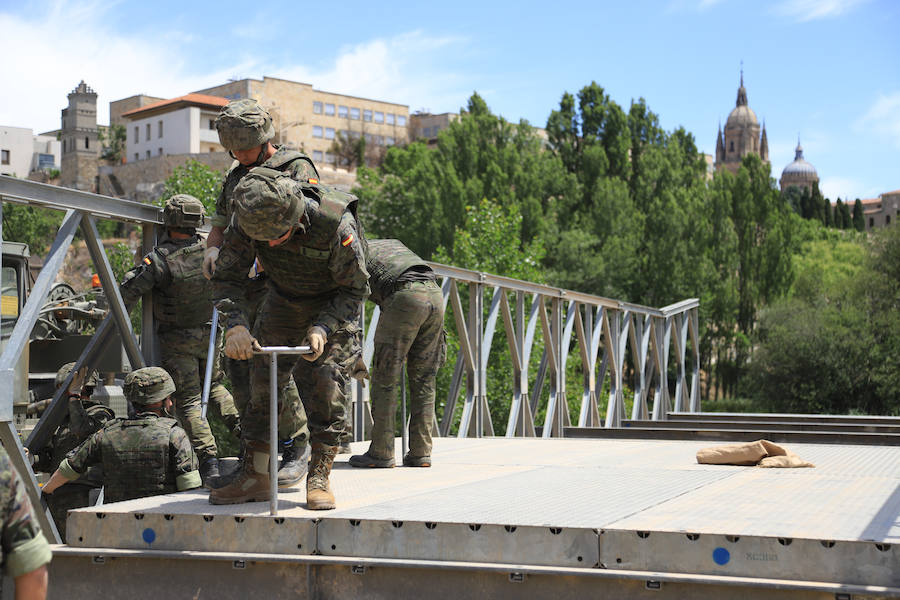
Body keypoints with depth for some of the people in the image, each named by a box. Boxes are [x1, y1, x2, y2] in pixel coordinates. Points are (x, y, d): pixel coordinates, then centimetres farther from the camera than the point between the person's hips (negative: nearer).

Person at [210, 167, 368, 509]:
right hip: (284, 299, 4)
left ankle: (319, 478, -5)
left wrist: (322, 329, -35)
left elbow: (355, 290, -23)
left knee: (325, 386, -15)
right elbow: (226, 277, -17)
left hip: (335, 305, -3)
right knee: (263, 381, -3)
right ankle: (255, 477, 3)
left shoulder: (337, 224, -37)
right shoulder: (246, 220, -26)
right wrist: (235, 324, -34)